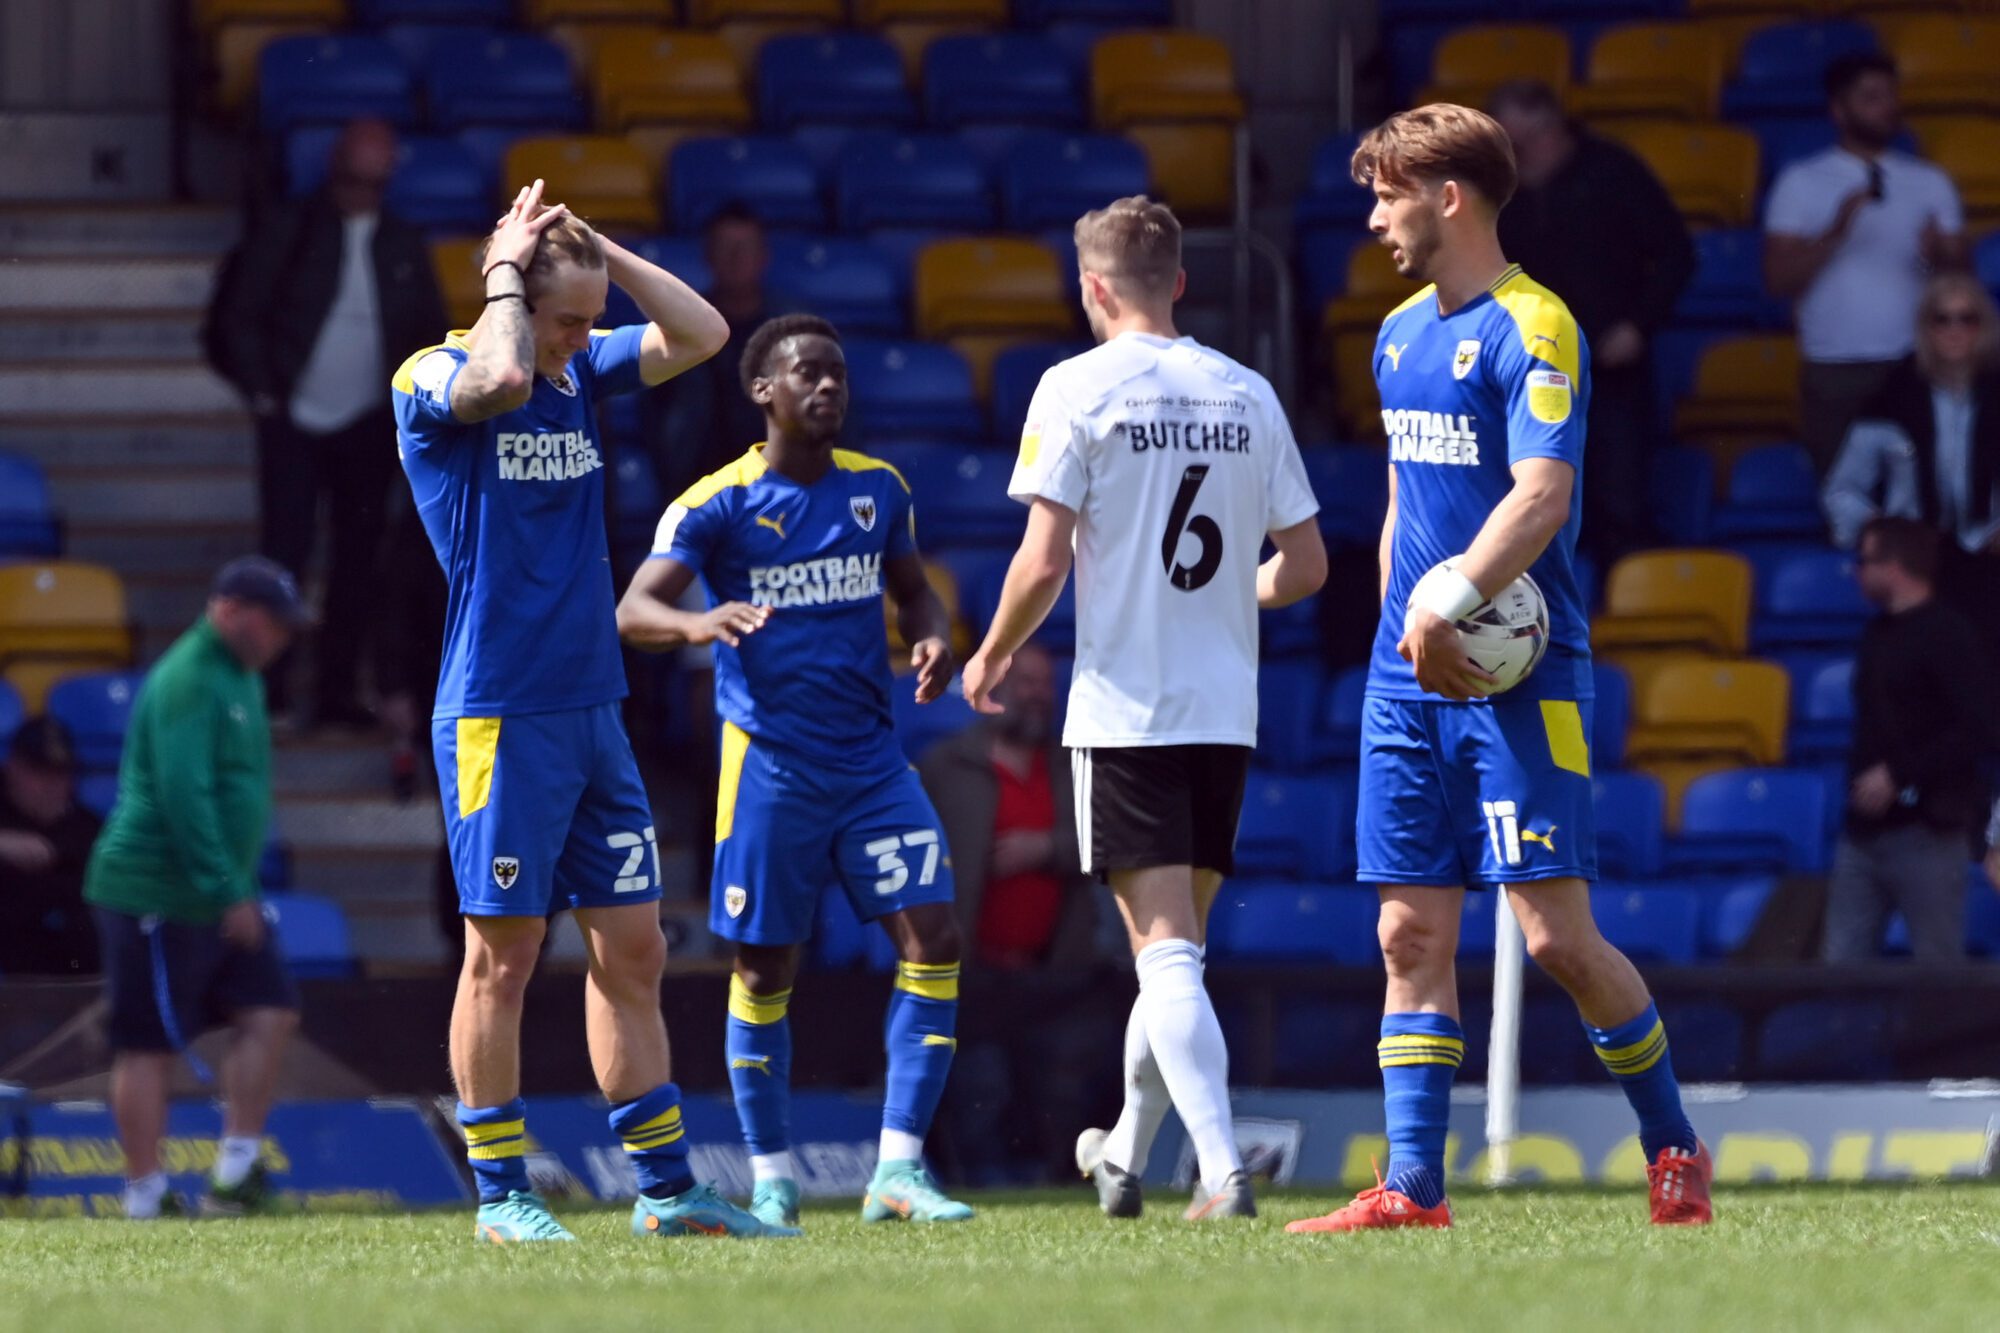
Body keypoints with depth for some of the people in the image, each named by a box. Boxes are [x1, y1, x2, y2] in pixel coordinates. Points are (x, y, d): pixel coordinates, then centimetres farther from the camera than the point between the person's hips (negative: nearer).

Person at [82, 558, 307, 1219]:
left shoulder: (240, 676, 15)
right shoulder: (188, 681, -17)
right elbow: (182, 795, -24)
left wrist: (239, 887, 20)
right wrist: (227, 892, -24)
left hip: (220, 897, 10)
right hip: (155, 893, -10)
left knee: (270, 1014, 3)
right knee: (149, 1044, -5)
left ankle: (236, 1172, 5)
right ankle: (146, 1198, -2)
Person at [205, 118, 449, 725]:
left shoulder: (404, 245, 6)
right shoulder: (287, 230, -1)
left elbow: (428, 334, 13)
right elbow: (240, 316, -1)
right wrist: (262, 393, -7)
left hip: (365, 425, 3)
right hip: (293, 419, -3)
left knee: (357, 563, 2)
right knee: (286, 546, -9)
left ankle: (338, 690, 8)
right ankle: (267, 674, 0)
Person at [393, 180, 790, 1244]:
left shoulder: (580, 371, 12)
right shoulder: (431, 381, -8)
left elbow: (699, 334, 8)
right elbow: (499, 377, -30)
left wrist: (596, 248, 1)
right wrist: (507, 271, -15)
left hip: (592, 709, 7)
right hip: (498, 715, -7)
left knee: (632, 949, 7)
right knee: (504, 954, -3)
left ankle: (666, 1191, 11)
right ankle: (501, 1198, 3)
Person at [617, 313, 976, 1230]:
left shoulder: (878, 490, 7)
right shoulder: (719, 503, -7)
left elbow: (912, 590, 20)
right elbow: (633, 610, -15)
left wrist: (931, 639, -3)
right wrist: (696, 622, -38)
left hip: (871, 758, 4)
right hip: (770, 764, -4)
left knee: (932, 938, -10)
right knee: (764, 970, 3)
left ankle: (898, 1170, -7)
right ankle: (772, 1180, 15)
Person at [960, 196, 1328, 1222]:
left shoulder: (1078, 389, -7)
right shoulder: (1247, 395, 6)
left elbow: (1043, 561, -13)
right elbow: (1304, 566, 8)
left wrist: (992, 657, 5)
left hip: (1124, 709, -5)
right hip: (1226, 710, 5)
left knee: (1166, 951, -7)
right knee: (1175, 945, 16)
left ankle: (1224, 1171, -19)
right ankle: (1123, 1158, 30)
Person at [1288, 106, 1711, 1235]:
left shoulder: (1532, 329, -10)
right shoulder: (1402, 335, 15)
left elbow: (1542, 495, -21)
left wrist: (1455, 601, -31)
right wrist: (1406, 623, 14)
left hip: (1518, 672, -8)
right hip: (1411, 676, 8)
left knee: (1557, 933, -9)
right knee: (1413, 934, 2)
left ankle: (1675, 1149, 9)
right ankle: (1412, 1191, 1)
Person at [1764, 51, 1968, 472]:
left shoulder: (1930, 184, 12)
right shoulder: (1801, 183, 7)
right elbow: (1779, 281, 0)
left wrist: (1939, 256, -14)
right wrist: (1836, 232, -13)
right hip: (1833, 371, -1)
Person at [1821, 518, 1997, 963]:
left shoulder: (1946, 636, -9)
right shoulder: (1878, 634, 16)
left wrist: (1897, 776, -19)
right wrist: (1861, 784, 10)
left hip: (1926, 829, -8)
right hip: (1865, 829, 8)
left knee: (1938, 969, -4)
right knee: (1840, 964, 2)